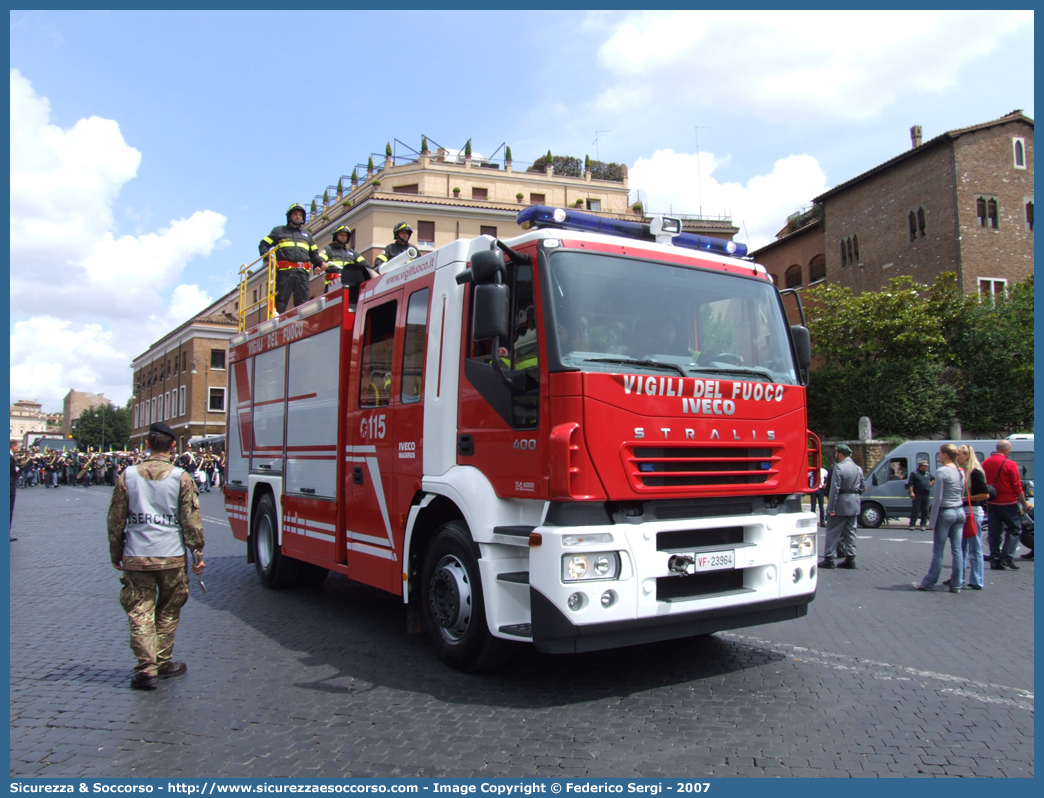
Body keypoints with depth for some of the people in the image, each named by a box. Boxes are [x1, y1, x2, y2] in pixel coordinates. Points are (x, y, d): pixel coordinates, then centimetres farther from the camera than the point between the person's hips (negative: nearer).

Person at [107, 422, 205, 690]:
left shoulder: (127, 476, 0)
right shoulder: (181, 477, -5)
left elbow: (116, 520, 6)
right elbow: (191, 520, -4)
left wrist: (116, 555, 16)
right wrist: (198, 554, 4)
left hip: (136, 557, 1)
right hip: (172, 557, 0)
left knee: (140, 611, 5)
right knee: (168, 611, 14)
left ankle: (146, 668, 0)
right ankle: (163, 663, 22)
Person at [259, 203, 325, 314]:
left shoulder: (307, 235, 28)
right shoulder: (279, 231, 18)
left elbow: (314, 254, 27)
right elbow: (263, 245, 13)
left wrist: (320, 263, 6)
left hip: (302, 272, 3)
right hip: (284, 272, -3)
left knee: (303, 302, -2)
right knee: (280, 301, -8)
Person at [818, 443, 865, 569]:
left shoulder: (838, 467, -15)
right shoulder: (858, 468, 10)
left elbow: (835, 488, -19)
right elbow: (863, 487, 13)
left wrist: (831, 508, -18)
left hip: (841, 503, -7)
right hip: (854, 504, 7)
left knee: (832, 531, 0)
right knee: (850, 531, 12)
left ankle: (829, 558, 0)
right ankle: (850, 558, 12)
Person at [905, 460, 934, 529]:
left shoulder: (928, 473, 15)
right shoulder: (914, 473, -3)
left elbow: (933, 479, 35)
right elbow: (910, 484, -7)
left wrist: (930, 484, 17)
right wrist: (911, 492, -16)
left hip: (926, 495, 6)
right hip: (918, 495, -6)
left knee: (925, 510, 6)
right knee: (915, 510, -5)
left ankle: (923, 525, 13)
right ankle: (912, 524, -2)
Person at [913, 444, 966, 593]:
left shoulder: (942, 472, -13)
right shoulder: (961, 472, 9)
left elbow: (937, 498, -13)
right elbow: (962, 495, 14)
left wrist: (933, 520, -9)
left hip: (946, 513, -7)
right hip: (960, 513, 7)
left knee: (938, 550, 0)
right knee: (957, 550, 8)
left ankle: (928, 583, 8)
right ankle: (956, 584, 11)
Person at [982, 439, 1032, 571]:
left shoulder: (985, 463, 5)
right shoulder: (1010, 464, -13)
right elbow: (1017, 486, -10)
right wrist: (1024, 502, 1)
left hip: (991, 503, 6)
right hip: (1007, 503, -6)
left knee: (994, 532, 8)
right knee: (1014, 529, 6)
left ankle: (995, 561, 9)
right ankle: (1007, 558, -3)